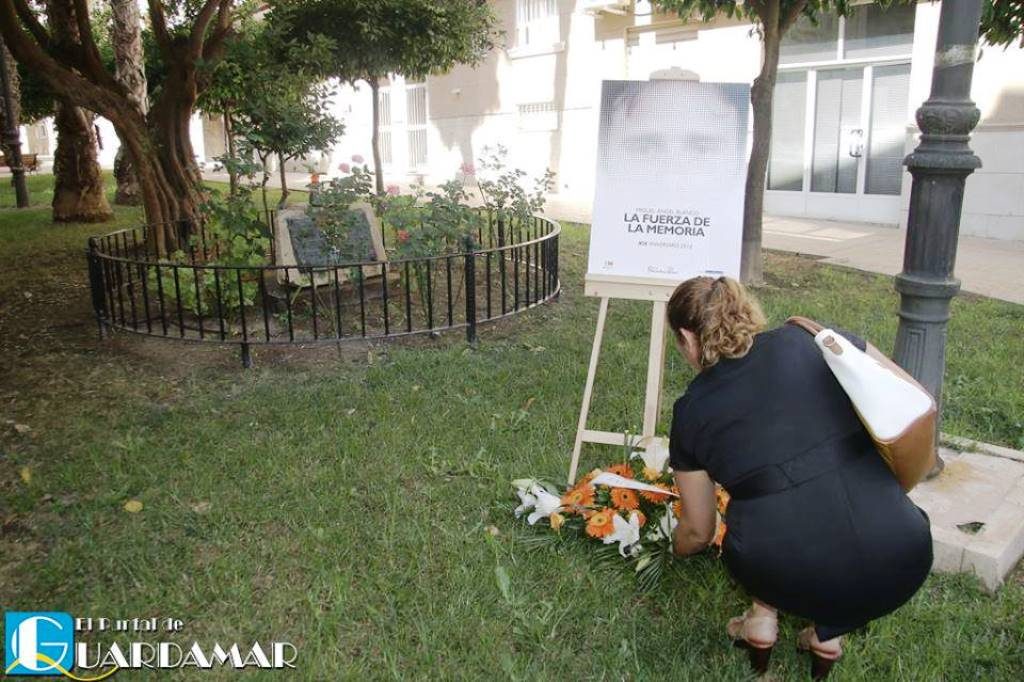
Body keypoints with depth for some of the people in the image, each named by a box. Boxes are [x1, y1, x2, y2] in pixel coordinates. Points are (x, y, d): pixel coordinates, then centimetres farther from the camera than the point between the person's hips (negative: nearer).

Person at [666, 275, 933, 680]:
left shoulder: (693, 409, 7)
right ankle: (829, 635, 24)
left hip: (789, 579, 0)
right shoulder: (817, 340, 7)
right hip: (901, 570, 1)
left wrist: (676, 547, 42)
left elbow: (698, 532, 19)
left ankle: (763, 617, 25)